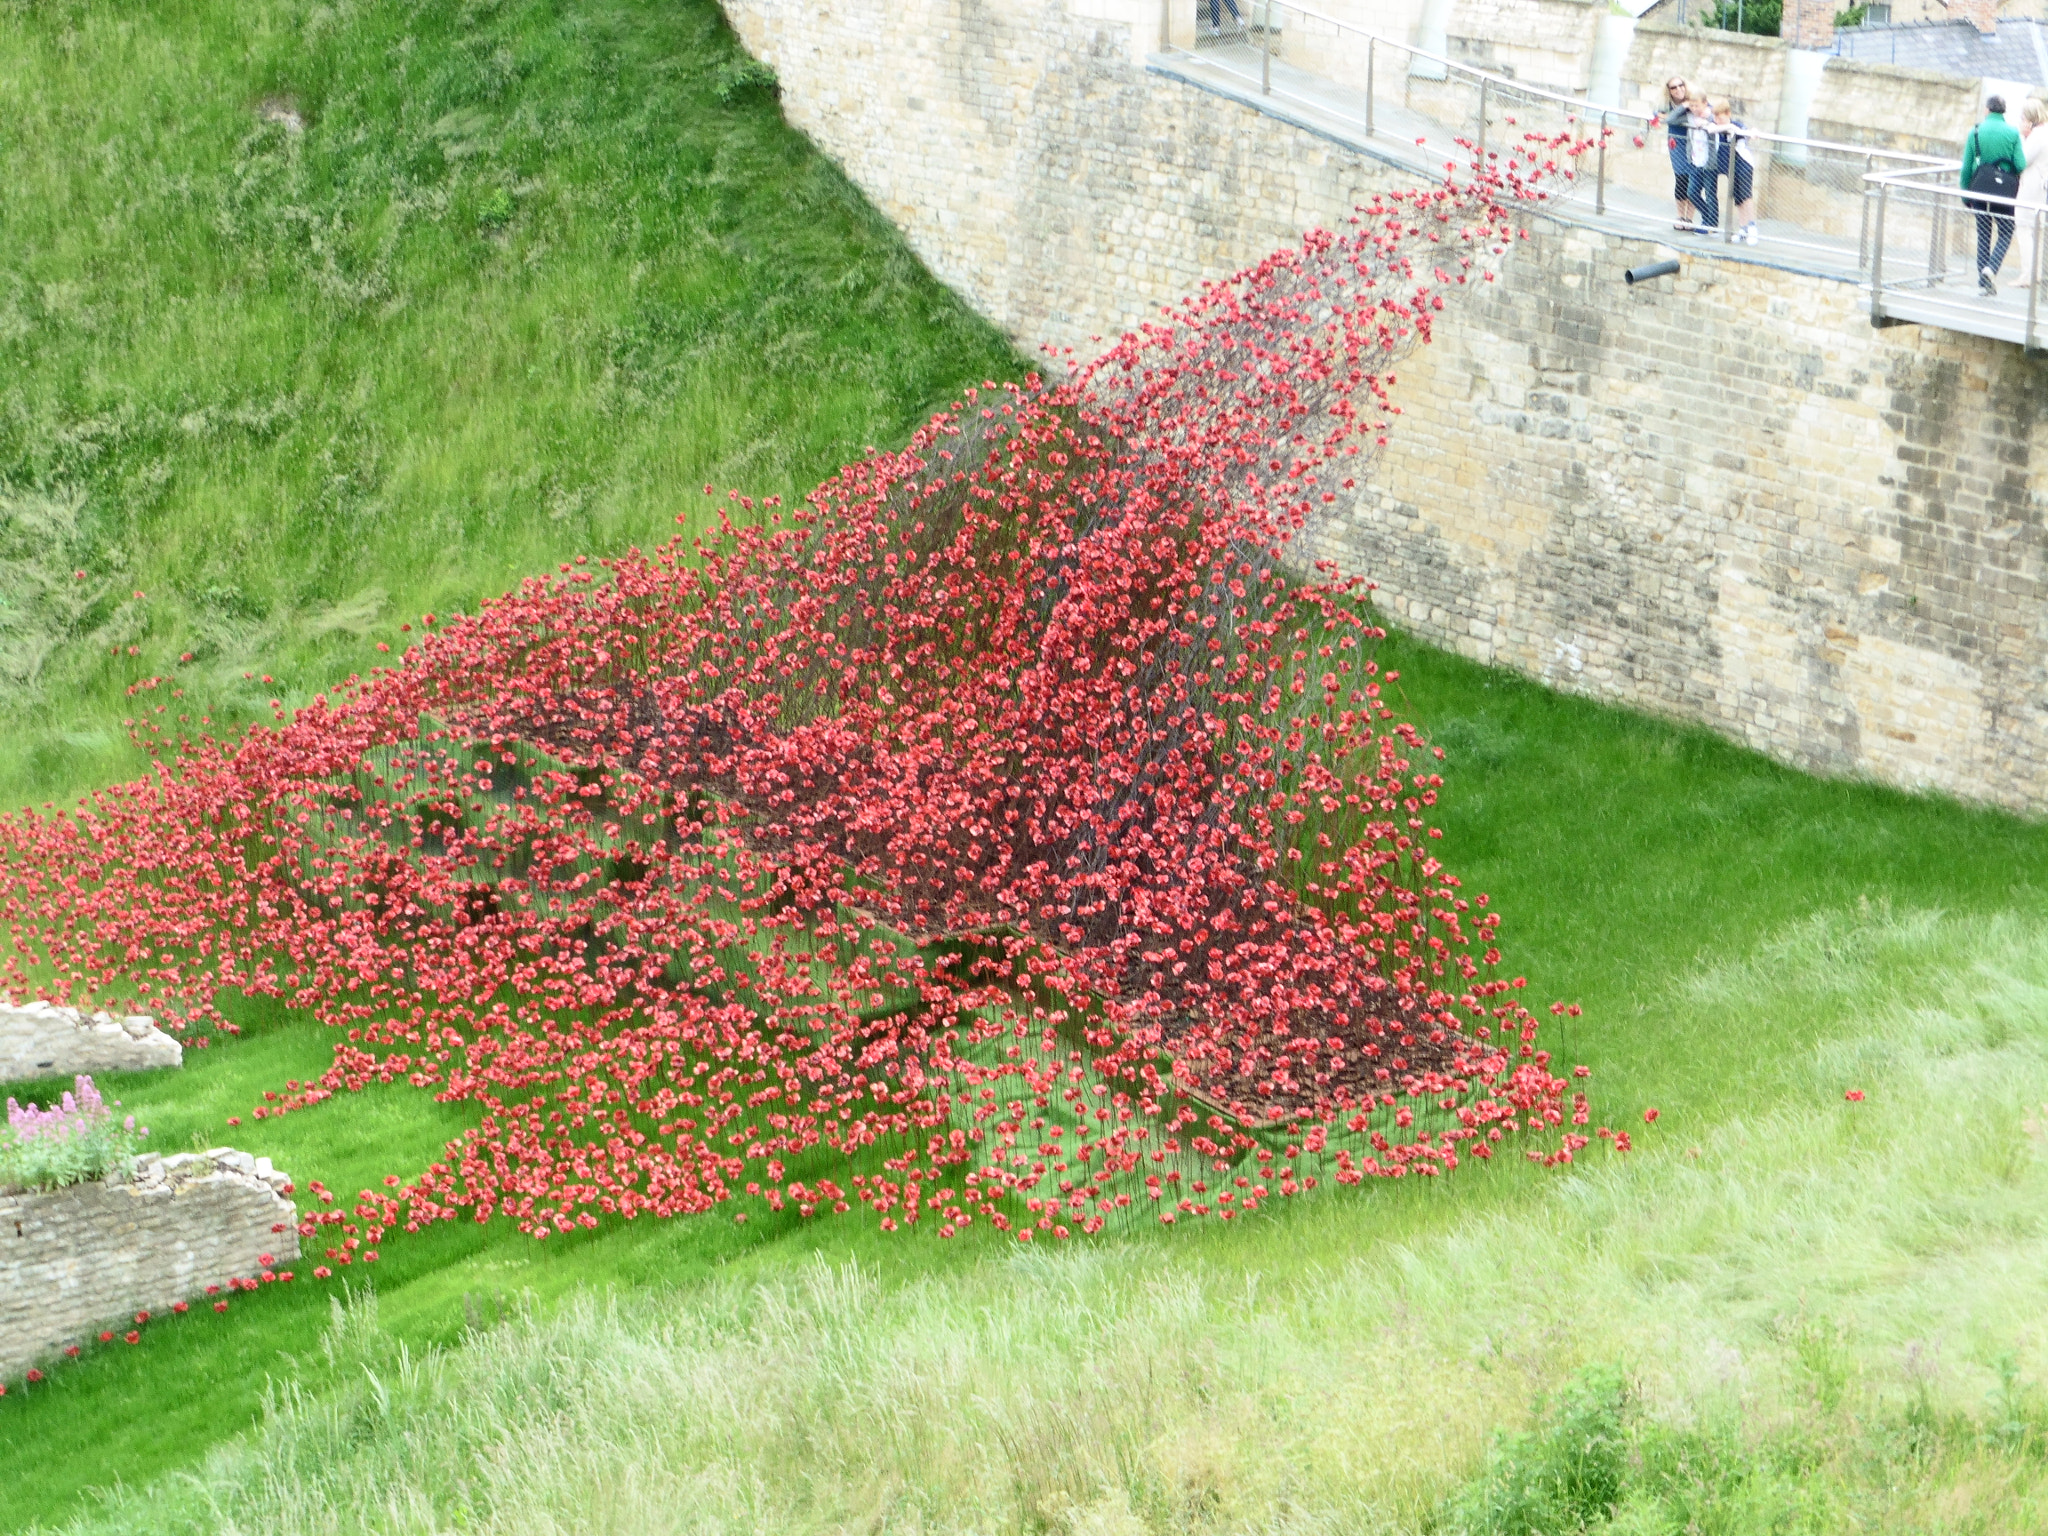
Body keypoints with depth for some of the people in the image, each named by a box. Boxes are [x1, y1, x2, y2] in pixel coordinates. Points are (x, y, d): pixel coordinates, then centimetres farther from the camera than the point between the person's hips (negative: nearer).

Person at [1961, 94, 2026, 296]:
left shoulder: (1976, 132, 0)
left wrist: (1965, 195, 9)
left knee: (1983, 233, 10)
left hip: (1981, 186, 1)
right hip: (2006, 187, -1)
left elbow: (1966, 167, 1)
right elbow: (2021, 165, -8)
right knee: (2005, 233, 10)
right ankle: (1992, 267, -15)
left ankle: (1983, 283, 8)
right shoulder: (2013, 132, -3)